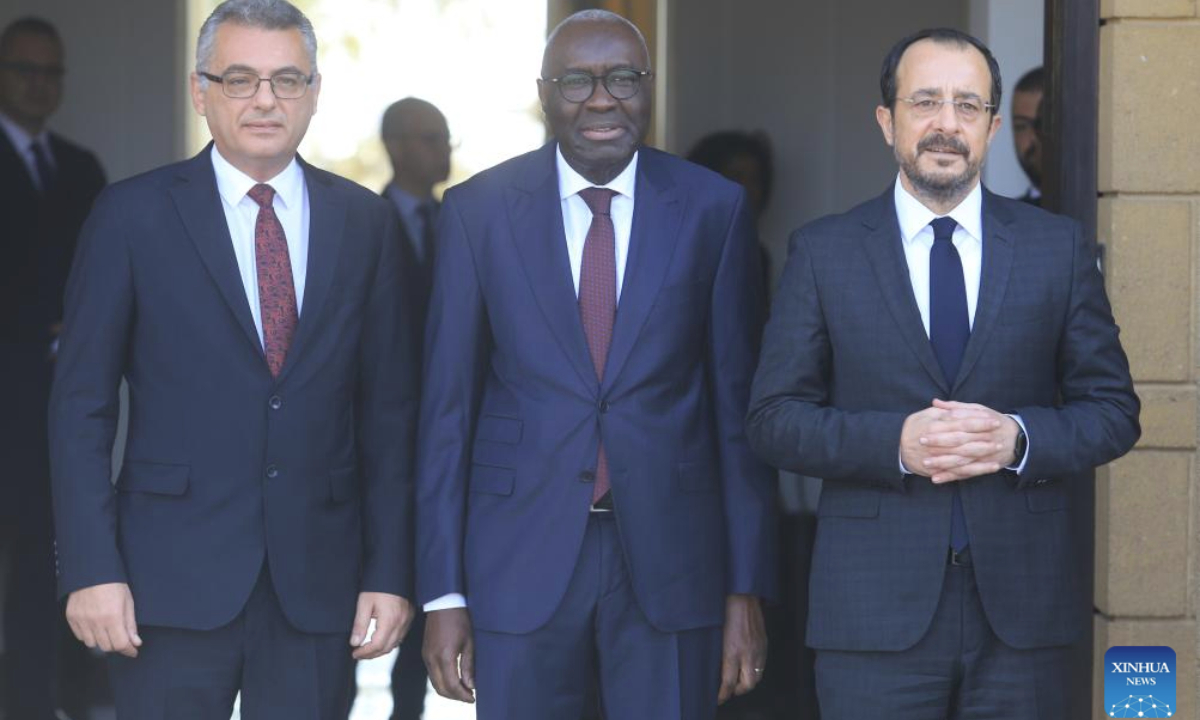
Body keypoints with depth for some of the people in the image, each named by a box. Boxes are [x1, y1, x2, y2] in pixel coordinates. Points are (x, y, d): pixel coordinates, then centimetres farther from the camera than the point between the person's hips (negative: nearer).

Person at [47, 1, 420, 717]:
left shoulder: (365, 222, 8)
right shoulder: (132, 216, 1)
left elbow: (388, 409, 7)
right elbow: (81, 406, -1)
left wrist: (390, 572, 2)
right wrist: (91, 569, -8)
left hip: (318, 580, 2)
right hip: (172, 579, -2)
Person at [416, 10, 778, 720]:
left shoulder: (714, 208, 1)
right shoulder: (479, 210, 0)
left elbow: (739, 401, 2)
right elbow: (448, 406, 2)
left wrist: (747, 587, 0)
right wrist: (443, 594, -2)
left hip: (671, 555, 0)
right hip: (520, 558, 0)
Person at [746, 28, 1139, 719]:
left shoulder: (1061, 248, 7)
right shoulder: (823, 252, 4)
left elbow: (1113, 409, 7)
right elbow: (775, 417, 1)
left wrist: (1019, 438, -13)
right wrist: (895, 442, -15)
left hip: (1023, 607, 1)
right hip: (875, 609, -1)